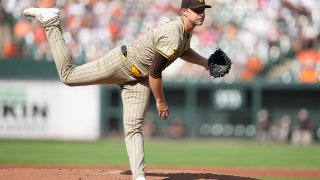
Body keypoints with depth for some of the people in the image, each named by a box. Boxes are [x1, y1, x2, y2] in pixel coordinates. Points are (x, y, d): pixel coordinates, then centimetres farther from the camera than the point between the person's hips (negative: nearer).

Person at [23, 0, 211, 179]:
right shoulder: (172, 36, -32)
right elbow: (155, 73, -28)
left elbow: (183, 51, 23)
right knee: (68, 75, 4)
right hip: (121, 63, -7)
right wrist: (161, 101, -16)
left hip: (138, 78, 7)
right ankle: (51, 21, 16)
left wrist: (205, 62, 11)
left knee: (134, 127, -3)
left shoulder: (187, 28, -1)